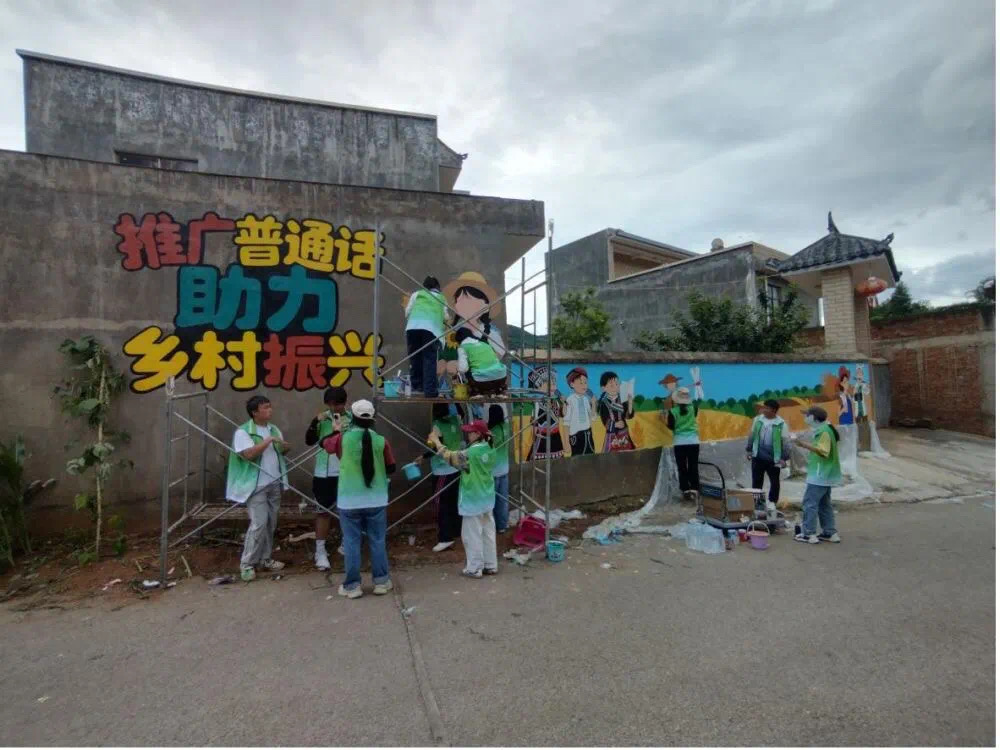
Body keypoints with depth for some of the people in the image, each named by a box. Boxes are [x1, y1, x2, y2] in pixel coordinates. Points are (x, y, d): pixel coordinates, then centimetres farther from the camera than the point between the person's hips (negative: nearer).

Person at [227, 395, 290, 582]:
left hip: (275, 484, 7)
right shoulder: (243, 431, -10)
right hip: (256, 486, -7)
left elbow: (284, 450, 15)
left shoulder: (274, 429, 10)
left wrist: (284, 446, -6)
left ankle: (265, 559, 23)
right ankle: (247, 564, 4)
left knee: (271, 523, 11)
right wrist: (268, 440, -23)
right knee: (259, 524, -9)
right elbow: (249, 454, -23)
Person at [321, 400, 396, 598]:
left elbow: (325, 444, 14)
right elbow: (391, 467, 3)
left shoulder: (343, 438, -8)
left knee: (351, 543, 10)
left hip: (350, 501, -1)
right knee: (378, 541, 11)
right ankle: (381, 582, 20)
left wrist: (336, 430, 30)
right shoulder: (381, 440, -7)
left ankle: (352, 586, 17)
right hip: (376, 500, 1)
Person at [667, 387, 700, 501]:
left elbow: (671, 427, -3)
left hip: (679, 442, -2)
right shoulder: (693, 408, -2)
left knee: (682, 468, 4)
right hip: (693, 441, 2)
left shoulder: (673, 411, -9)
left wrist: (668, 416, 12)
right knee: (693, 467, 7)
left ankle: (686, 490, 4)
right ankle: (694, 490, 3)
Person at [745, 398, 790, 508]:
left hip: (774, 458, -2)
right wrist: (749, 450, 12)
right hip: (758, 457, 3)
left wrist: (784, 458, -9)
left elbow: (785, 441, -6)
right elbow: (752, 435, 12)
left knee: (775, 481, 9)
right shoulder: (757, 419, 2)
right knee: (756, 480, 9)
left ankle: (772, 501, 23)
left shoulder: (781, 424, -8)